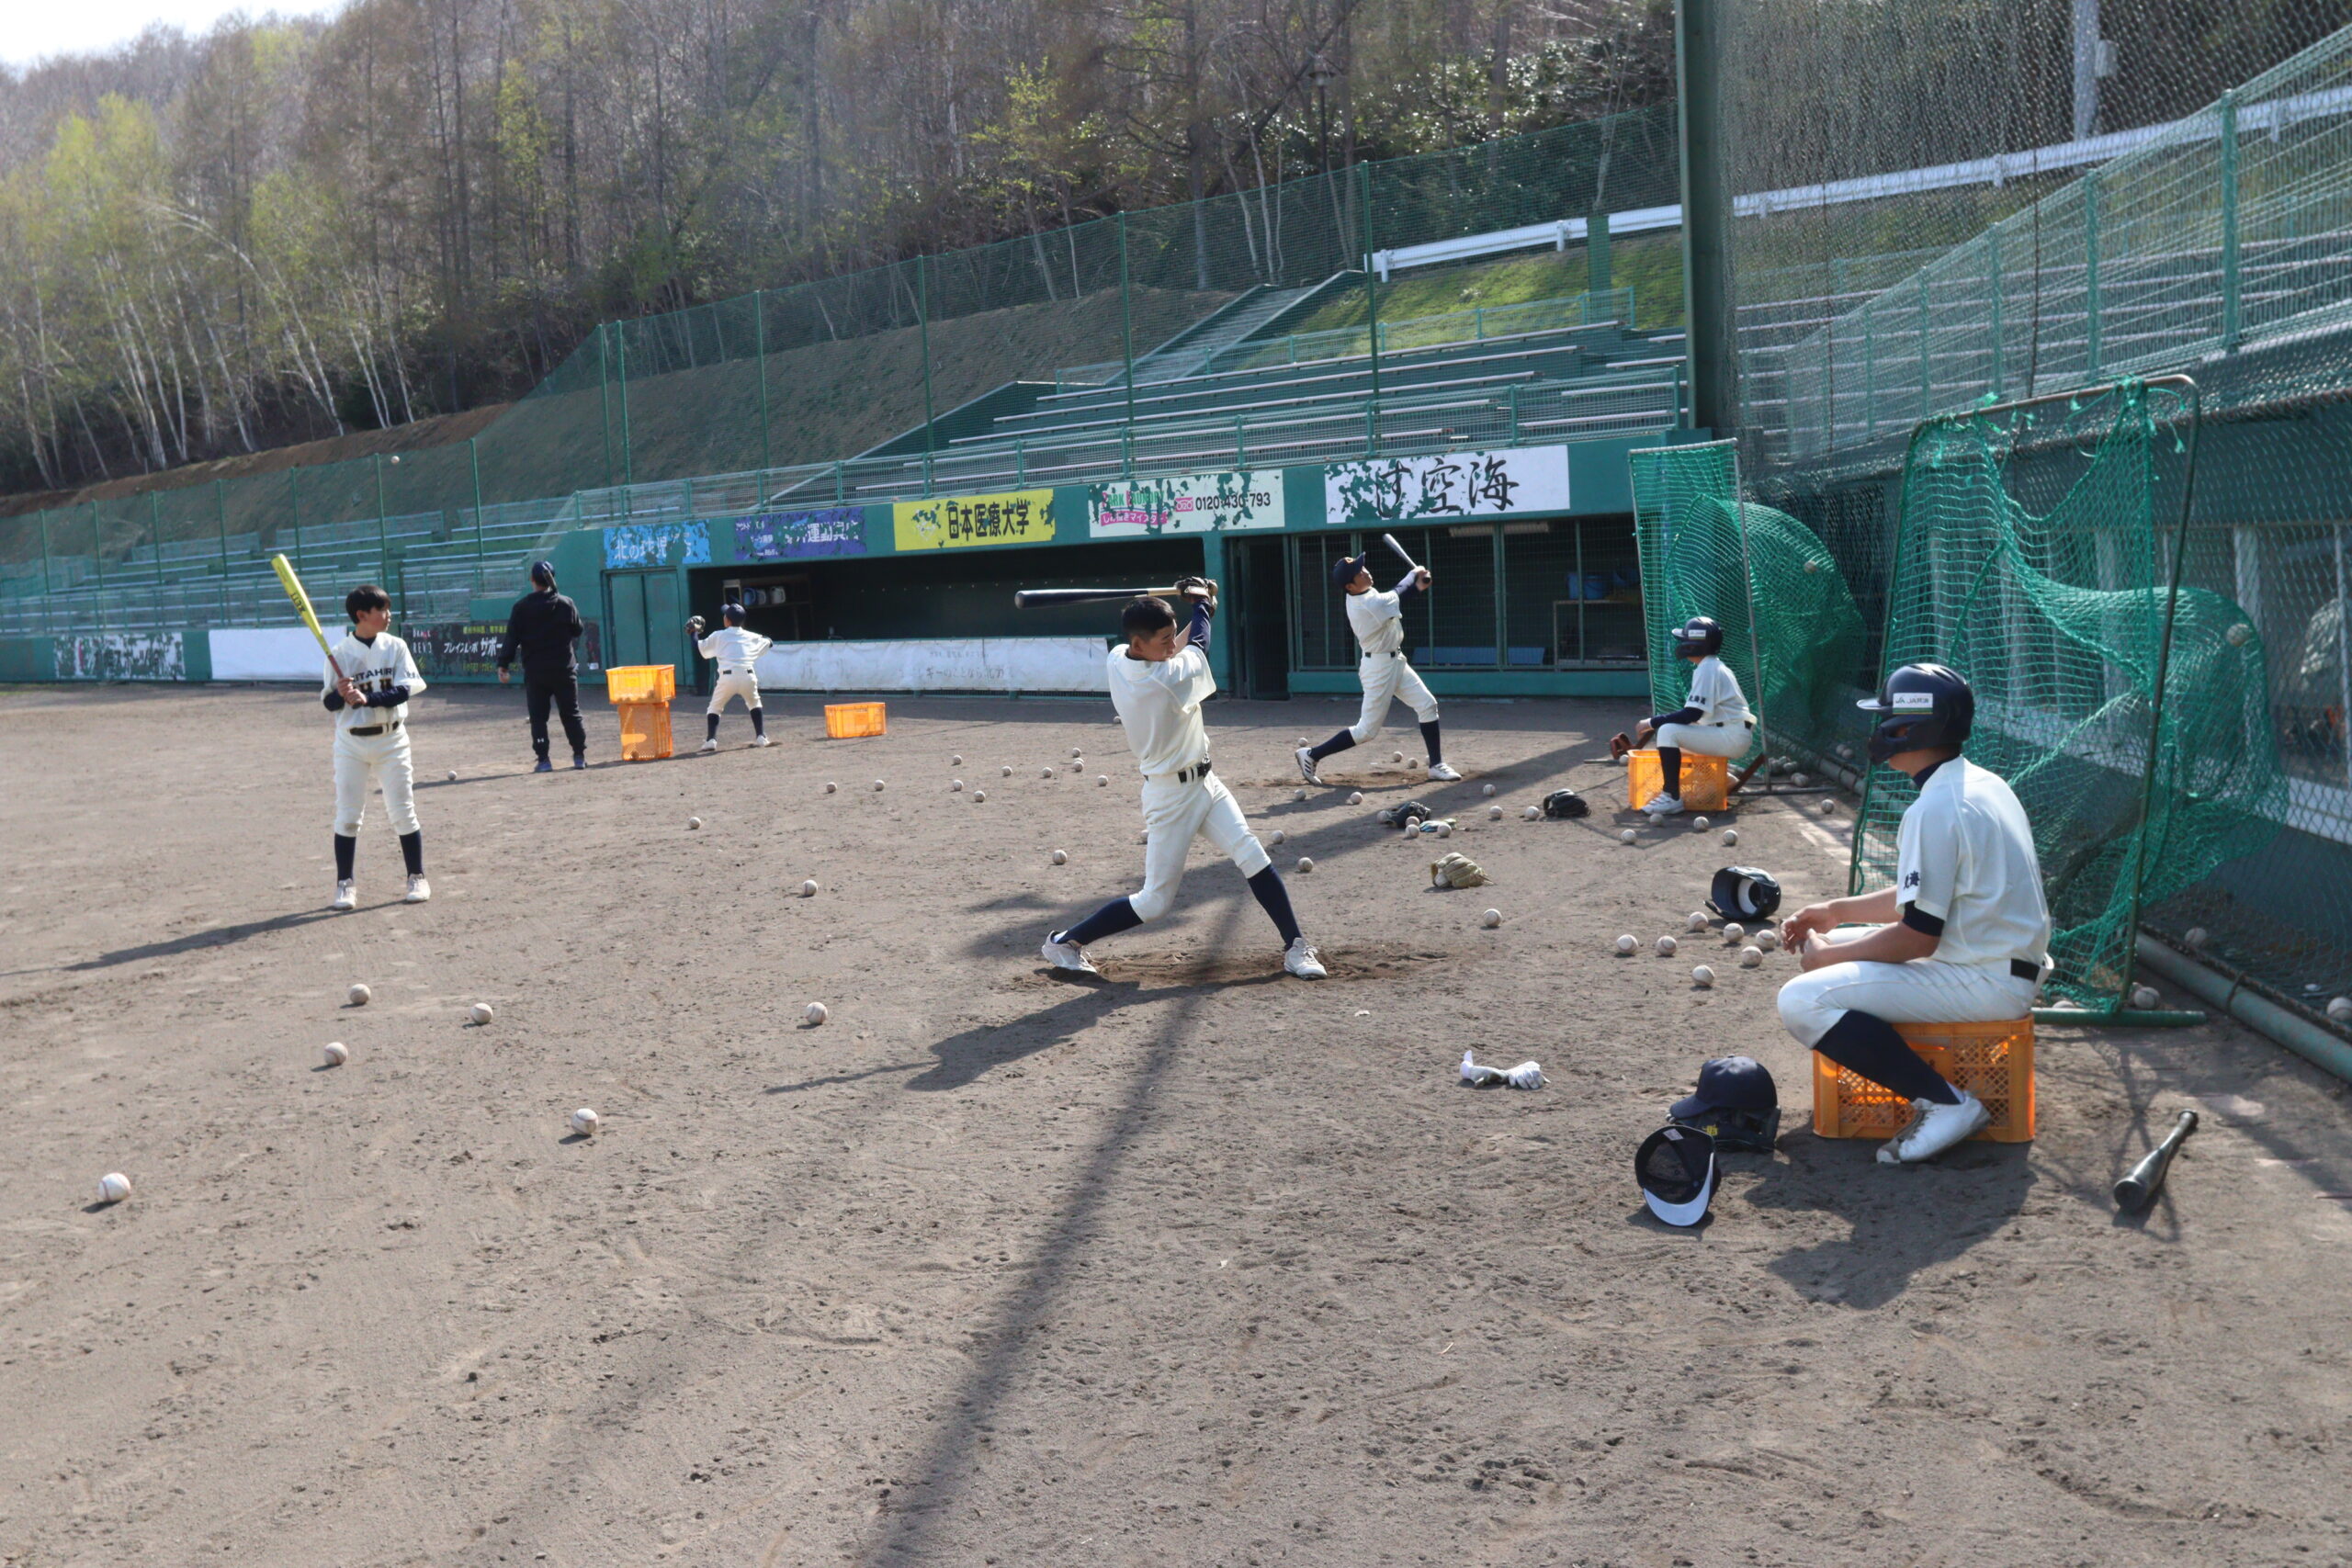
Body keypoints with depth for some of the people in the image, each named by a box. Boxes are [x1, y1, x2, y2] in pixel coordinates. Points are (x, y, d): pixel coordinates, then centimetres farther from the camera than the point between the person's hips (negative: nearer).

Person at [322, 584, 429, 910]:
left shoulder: (395, 647, 0)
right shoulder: (339, 653, -3)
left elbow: (403, 690, -11)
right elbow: (330, 703, -2)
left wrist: (366, 698, -24)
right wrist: (341, 695, -23)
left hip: (391, 740, 0)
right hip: (351, 743, 0)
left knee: (403, 812, 4)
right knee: (347, 815, 3)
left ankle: (417, 878, 14)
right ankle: (345, 884, 12)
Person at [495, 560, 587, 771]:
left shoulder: (521, 607, -3)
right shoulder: (566, 604, -1)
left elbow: (511, 638, -5)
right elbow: (578, 631, 8)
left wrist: (503, 665, -3)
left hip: (534, 671, -1)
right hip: (563, 669, 1)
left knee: (538, 717, 4)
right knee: (571, 714, 9)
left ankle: (543, 760, -2)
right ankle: (580, 756, 10)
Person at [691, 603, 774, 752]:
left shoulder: (719, 636, 11)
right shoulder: (751, 637, 17)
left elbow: (698, 648, 15)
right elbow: (768, 643, 32)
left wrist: (695, 632, 31)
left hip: (727, 677, -2)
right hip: (748, 676, 2)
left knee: (714, 708, 16)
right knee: (754, 704, 26)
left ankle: (711, 740, 1)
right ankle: (761, 737, 16)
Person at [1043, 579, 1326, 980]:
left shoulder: (1117, 659, -6)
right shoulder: (1167, 680, -29)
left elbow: (1179, 648, 14)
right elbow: (1197, 646, -8)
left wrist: (1198, 608, 7)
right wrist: (1200, 602, 8)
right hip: (1171, 794, -9)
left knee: (1253, 856, -1)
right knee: (1155, 901, 2)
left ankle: (1295, 947, 3)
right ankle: (1064, 942, 16)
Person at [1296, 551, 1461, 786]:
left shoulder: (1359, 597, -1)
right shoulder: (1370, 605, -28)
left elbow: (1394, 598, 9)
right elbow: (1396, 596, -11)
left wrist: (1417, 586, -8)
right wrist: (1414, 573, 7)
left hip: (1395, 661, 9)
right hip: (1379, 668, -9)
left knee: (1428, 705, 6)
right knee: (1367, 729, -2)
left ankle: (1436, 765, 13)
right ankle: (1311, 755, 9)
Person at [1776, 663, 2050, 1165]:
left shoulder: (1934, 809, -20)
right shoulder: (1984, 784, 11)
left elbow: (1917, 935, -20)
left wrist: (1830, 956, -7)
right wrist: (1837, 911, 17)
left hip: (1986, 982, -10)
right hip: (2010, 963, 11)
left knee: (1802, 1001, -18)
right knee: (1826, 947, 19)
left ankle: (1947, 1102, -13)